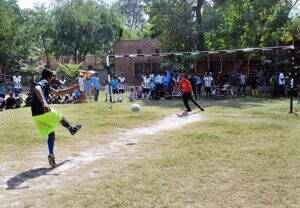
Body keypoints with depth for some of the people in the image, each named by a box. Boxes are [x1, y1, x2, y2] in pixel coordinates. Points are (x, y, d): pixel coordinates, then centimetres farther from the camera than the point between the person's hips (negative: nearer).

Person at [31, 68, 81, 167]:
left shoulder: (46, 85, 24)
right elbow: (37, 89, -29)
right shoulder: (44, 82, -5)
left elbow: (58, 92, 35)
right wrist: (44, 103, -45)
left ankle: (51, 155, -2)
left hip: (36, 116, 9)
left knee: (51, 134, 13)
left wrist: (72, 89, 35)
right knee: (61, 118, 21)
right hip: (45, 111, -9)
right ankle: (72, 130, 46)